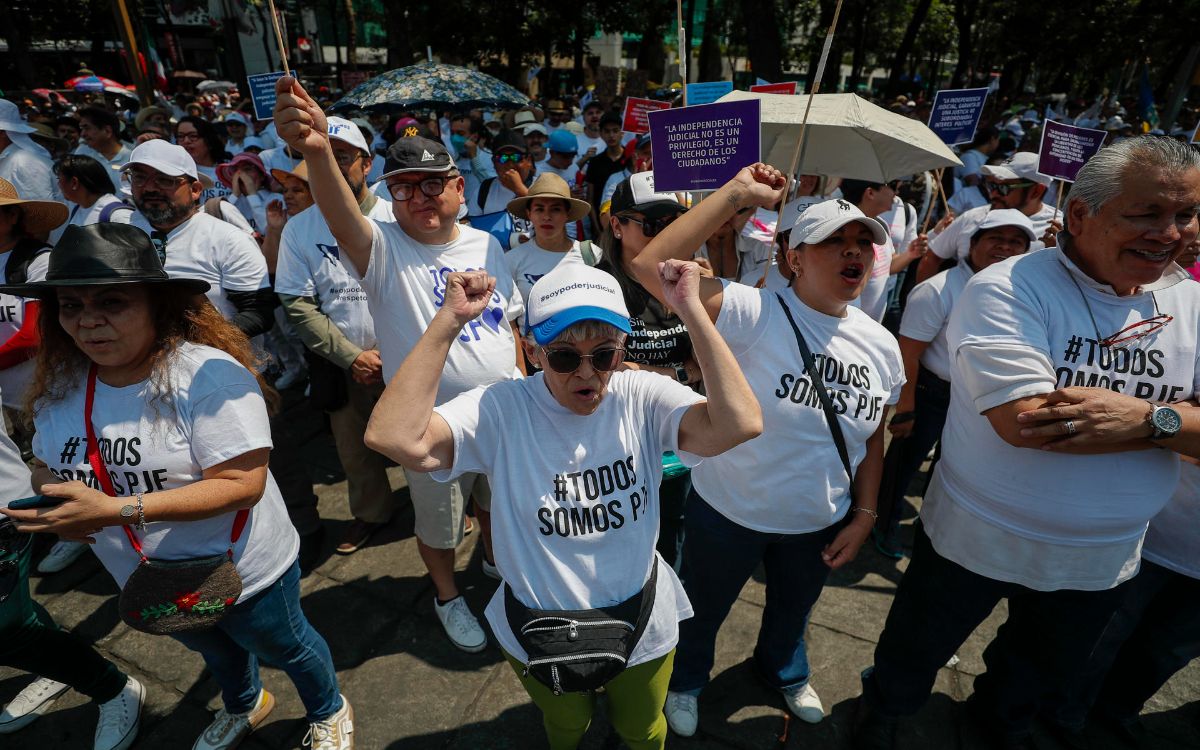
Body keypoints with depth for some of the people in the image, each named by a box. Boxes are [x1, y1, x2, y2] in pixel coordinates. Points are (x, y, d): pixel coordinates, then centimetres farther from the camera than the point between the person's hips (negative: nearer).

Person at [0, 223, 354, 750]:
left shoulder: (208, 375, -30)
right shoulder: (61, 387, -7)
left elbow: (243, 484, -33)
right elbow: (48, 466, 8)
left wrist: (116, 510, -37)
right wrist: (48, 490, -16)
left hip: (242, 573, -6)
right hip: (148, 585, 7)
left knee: (286, 648, 21)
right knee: (215, 652, 34)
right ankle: (244, 707, 66)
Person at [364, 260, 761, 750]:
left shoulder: (643, 398, -20)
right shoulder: (501, 411, -22)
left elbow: (741, 423, -35)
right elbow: (393, 436, -37)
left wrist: (691, 310, -36)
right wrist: (450, 320, -37)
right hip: (540, 636, 0)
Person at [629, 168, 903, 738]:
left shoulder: (882, 346, -6)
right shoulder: (754, 312, -25)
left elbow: (871, 437, 6)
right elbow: (650, 266, -37)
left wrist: (864, 516, 4)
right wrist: (737, 193, -35)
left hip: (820, 524, 5)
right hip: (728, 512, -4)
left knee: (792, 609, 32)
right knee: (703, 611, 22)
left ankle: (785, 671, 67)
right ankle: (685, 680, 57)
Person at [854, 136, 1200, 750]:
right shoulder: (1008, 290, -22)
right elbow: (1026, 421, -33)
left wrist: (1150, 418, -28)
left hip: (1102, 561, 6)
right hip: (976, 539, -5)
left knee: (1044, 675, 31)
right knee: (914, 655, 19)